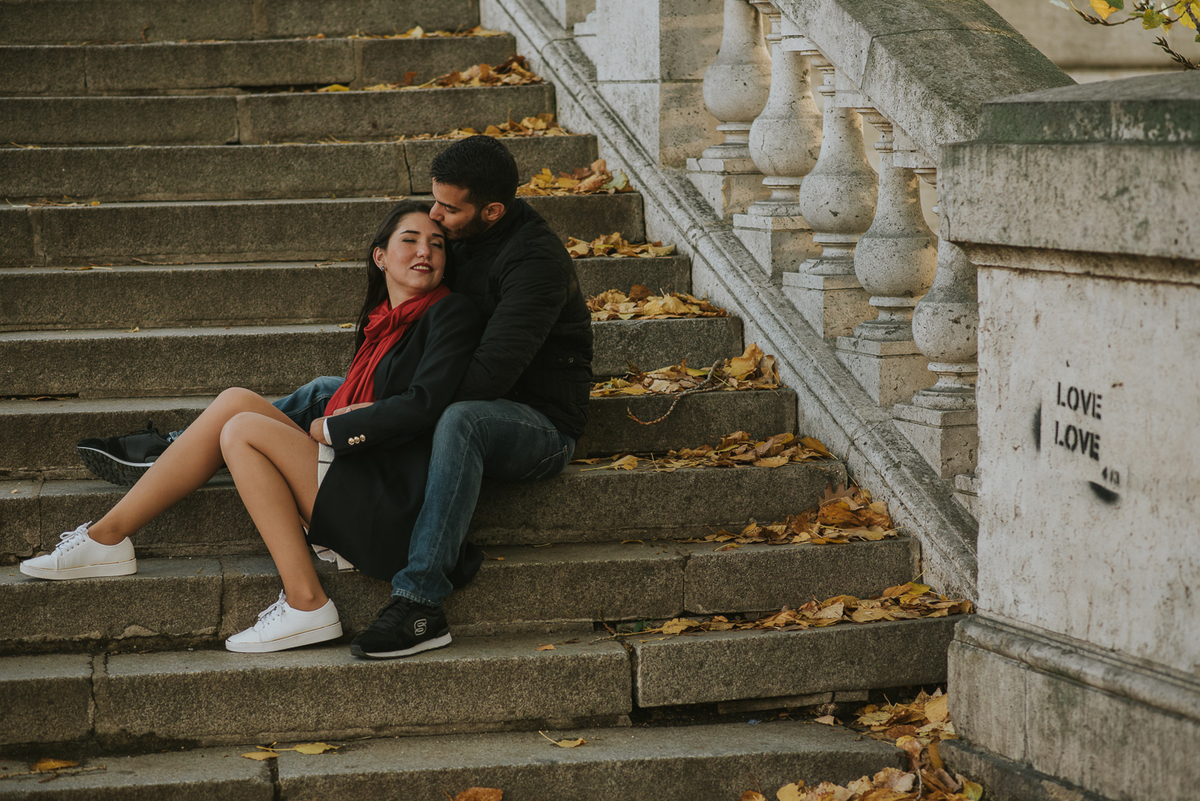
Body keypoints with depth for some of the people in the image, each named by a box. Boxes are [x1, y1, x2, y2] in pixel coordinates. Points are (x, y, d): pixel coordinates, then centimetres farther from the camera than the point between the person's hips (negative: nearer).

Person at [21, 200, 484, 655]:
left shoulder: (450, 314, -5)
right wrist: (351, 417, -5)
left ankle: (305, 603, -19)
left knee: (244, 431, -13)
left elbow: (424, 404, -17)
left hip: (394, 510, -8)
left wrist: (332, 427, -6)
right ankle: (107, 536, 0)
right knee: (234, 402, 1)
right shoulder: (383, 321, 18)